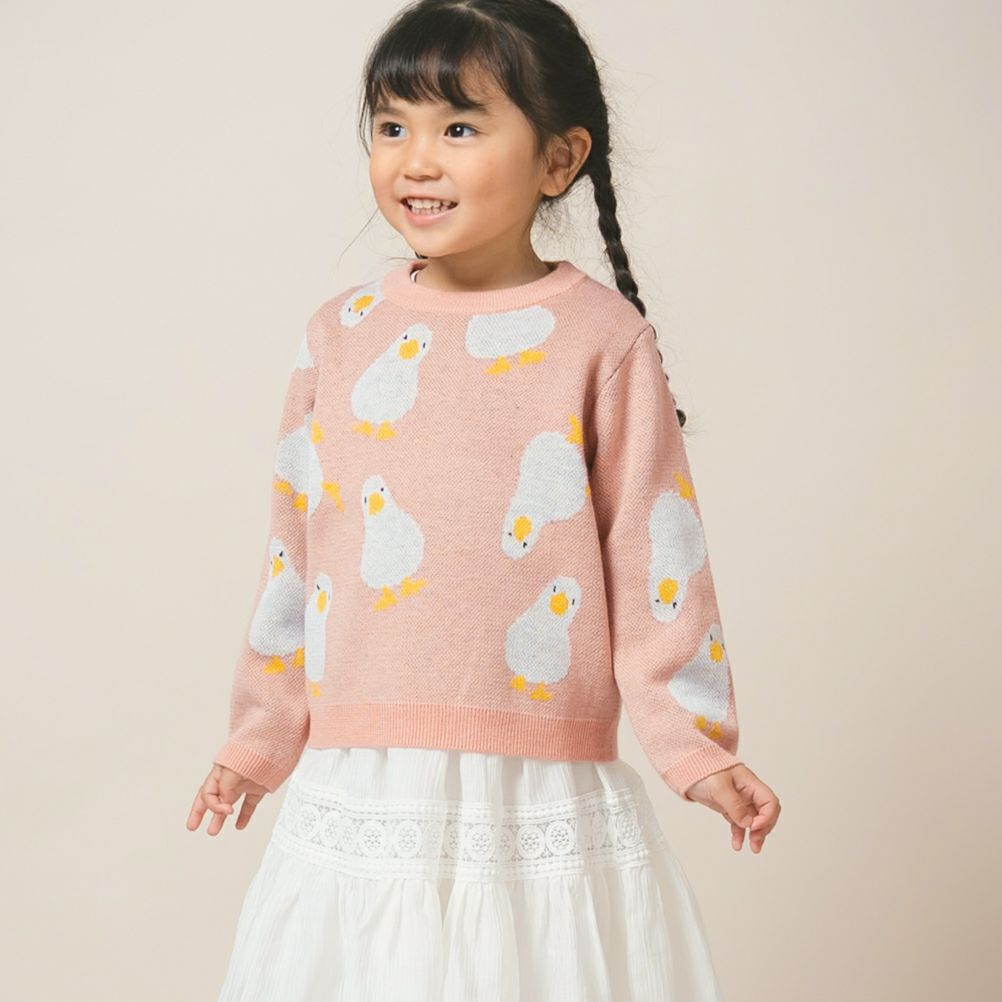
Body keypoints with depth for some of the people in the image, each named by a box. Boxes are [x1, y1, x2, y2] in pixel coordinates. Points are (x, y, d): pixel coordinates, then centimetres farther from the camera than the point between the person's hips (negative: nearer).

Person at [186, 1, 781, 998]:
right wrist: (262, 735, 17)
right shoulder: (341, 333, 5)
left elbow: (651, 546, -1)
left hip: (539, 804, -2)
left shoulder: (601, 336, -4)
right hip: (358, 794, 3)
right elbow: (296, 542, 12)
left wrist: (695, 746, -4)